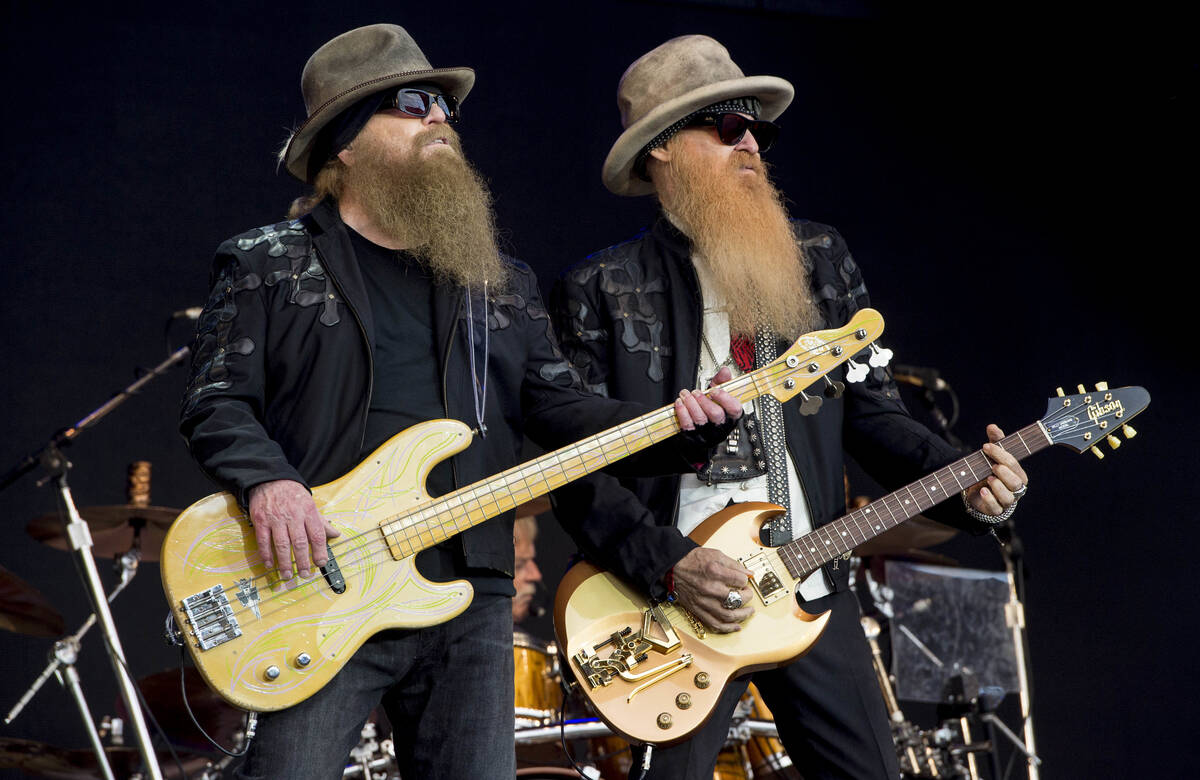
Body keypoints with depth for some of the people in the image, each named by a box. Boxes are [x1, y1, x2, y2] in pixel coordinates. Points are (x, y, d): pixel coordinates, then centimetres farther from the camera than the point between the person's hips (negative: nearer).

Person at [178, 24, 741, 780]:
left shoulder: (502, 283, 18)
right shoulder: (269, 264, 5)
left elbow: (564, 408, 12)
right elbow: (215, 402, -1)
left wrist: (675, 427, -4)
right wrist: (267, 481, -20)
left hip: (470, 597, 4)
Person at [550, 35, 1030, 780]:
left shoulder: (821, 258, 11)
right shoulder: (600, 289, -3)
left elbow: (871, 409, 10)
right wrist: (668, 565, -19)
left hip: (813, 590, 4)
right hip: (674, 603, -4)